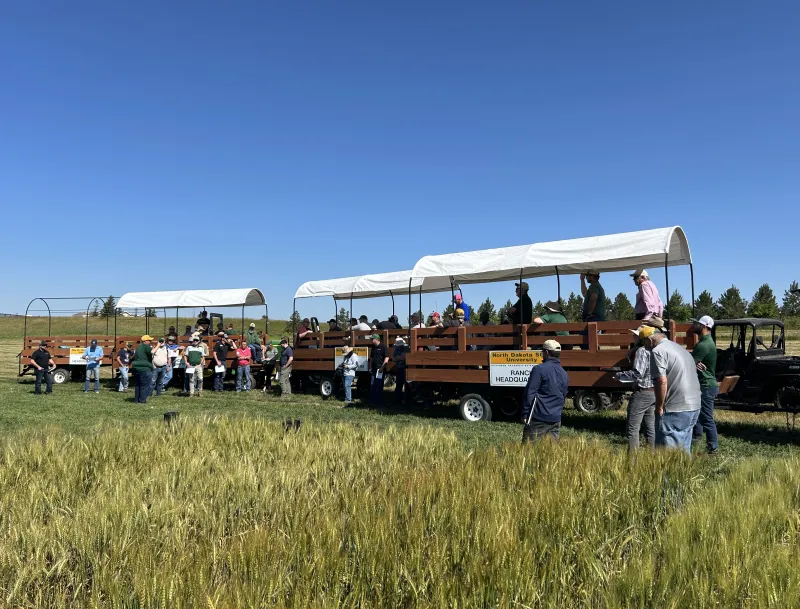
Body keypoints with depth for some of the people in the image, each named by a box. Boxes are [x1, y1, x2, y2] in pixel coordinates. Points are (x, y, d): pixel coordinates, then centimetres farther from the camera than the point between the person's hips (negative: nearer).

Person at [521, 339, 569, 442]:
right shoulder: (564, 374, 14)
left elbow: (529, 394, -13)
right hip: (556, 420, 7)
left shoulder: (539, 369, -10)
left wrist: (525, 414, -8)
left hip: (538, 419, -7)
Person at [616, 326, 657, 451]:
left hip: (642, 393, -8)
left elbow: (637, 374, -21)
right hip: (655, 393, 8)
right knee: (651, 428, 15)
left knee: (633, 428, -1)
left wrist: (620, 375, -9)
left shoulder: (642, 351, -14)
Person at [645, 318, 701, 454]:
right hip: (693, 407, 9)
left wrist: (659, 407, -10)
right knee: (684, 452, 18)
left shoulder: (658, 351, -12)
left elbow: (662, 381, -20)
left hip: (675, 411, -9)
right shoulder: (679, 348, 17)